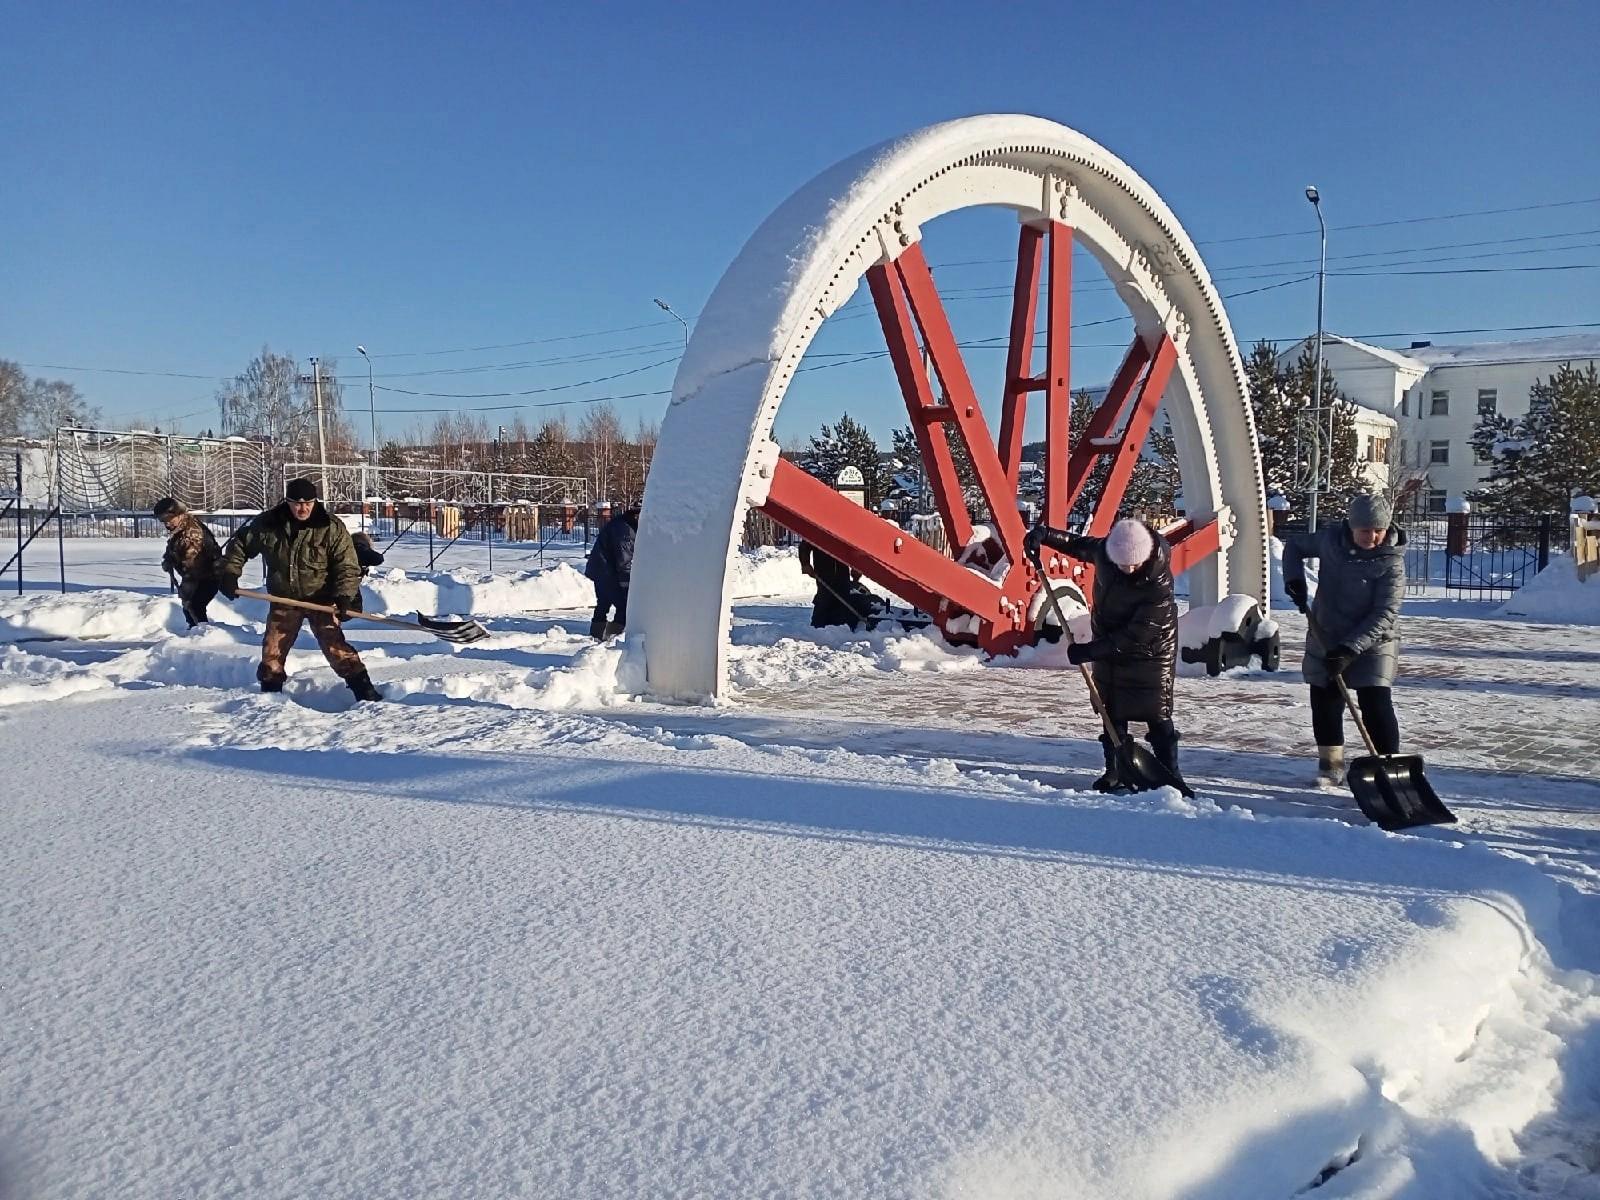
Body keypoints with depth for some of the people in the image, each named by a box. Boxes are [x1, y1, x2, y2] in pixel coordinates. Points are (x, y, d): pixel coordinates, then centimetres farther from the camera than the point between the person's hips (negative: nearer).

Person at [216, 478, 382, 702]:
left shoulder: (332, 528, -14)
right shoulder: (267, 524, -7)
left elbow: (348, 566, -13)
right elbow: (239, 545, 11)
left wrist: (344, 596, -27)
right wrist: (229, 574, 3)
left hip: (321, 600, -3)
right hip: (283, 599, 4)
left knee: (334, 645, -14)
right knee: (272, 649, 10)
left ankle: (363, 689, -10)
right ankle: (270, 690, 31)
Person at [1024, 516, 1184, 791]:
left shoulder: (1159, 583, -31)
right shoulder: (1104, 550, -16)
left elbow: (1137, 634, -28)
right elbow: (1079, 546, 10)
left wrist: (1090, 651, -27)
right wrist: (1044, 534, -1)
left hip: (1151, 649, -5)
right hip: (1108, 646, 5)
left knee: (1157, 714, -3)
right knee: (1112, 713, 7)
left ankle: (1169, 772, 7)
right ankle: (1115, 772, 15)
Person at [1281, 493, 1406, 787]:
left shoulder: (1391, 562, -18)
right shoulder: (1330, 538, -6)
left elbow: (1384, 614, -22)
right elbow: (1294, 544, 13)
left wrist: (1350, 648, -29)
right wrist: (1294, 578, -4)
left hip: (1372, 643, -4)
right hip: (1325, 638, 4)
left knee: (1376, 706, -12)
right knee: (1324, 702, 10)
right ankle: (1330, 765, 25)